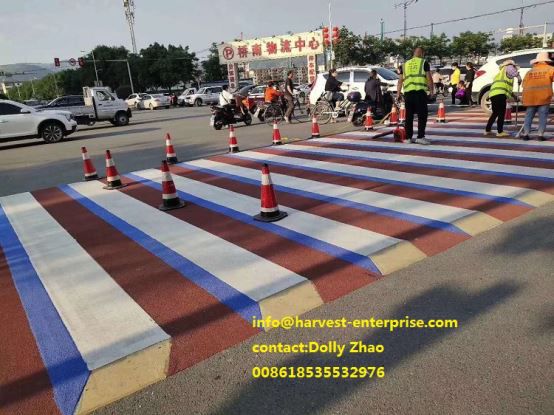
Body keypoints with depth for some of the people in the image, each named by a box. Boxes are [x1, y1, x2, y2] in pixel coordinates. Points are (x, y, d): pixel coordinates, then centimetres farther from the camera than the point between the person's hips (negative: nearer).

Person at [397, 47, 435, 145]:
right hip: (420, 91, -4)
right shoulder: (424, 62, 9)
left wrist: (398, 93, 20)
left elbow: (400, 80, 17)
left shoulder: (406, 64, 21)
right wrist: (432, 90, 10)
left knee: (409, 115, 10)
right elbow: (429, 78, 2)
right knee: (422, 115, -1)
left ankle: (408, 137, 13)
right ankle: (420, 137, -6)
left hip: (407, 92, 4)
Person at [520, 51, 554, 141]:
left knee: (529, 116, 10)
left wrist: (524, 98, 18)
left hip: (530, 98, 3)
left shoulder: (529, 72, 11)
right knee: (543, 116, 2)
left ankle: (525, 134, 7)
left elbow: (524, 85, 12)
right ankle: (541, 135, -1)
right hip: (544, 97, -3)